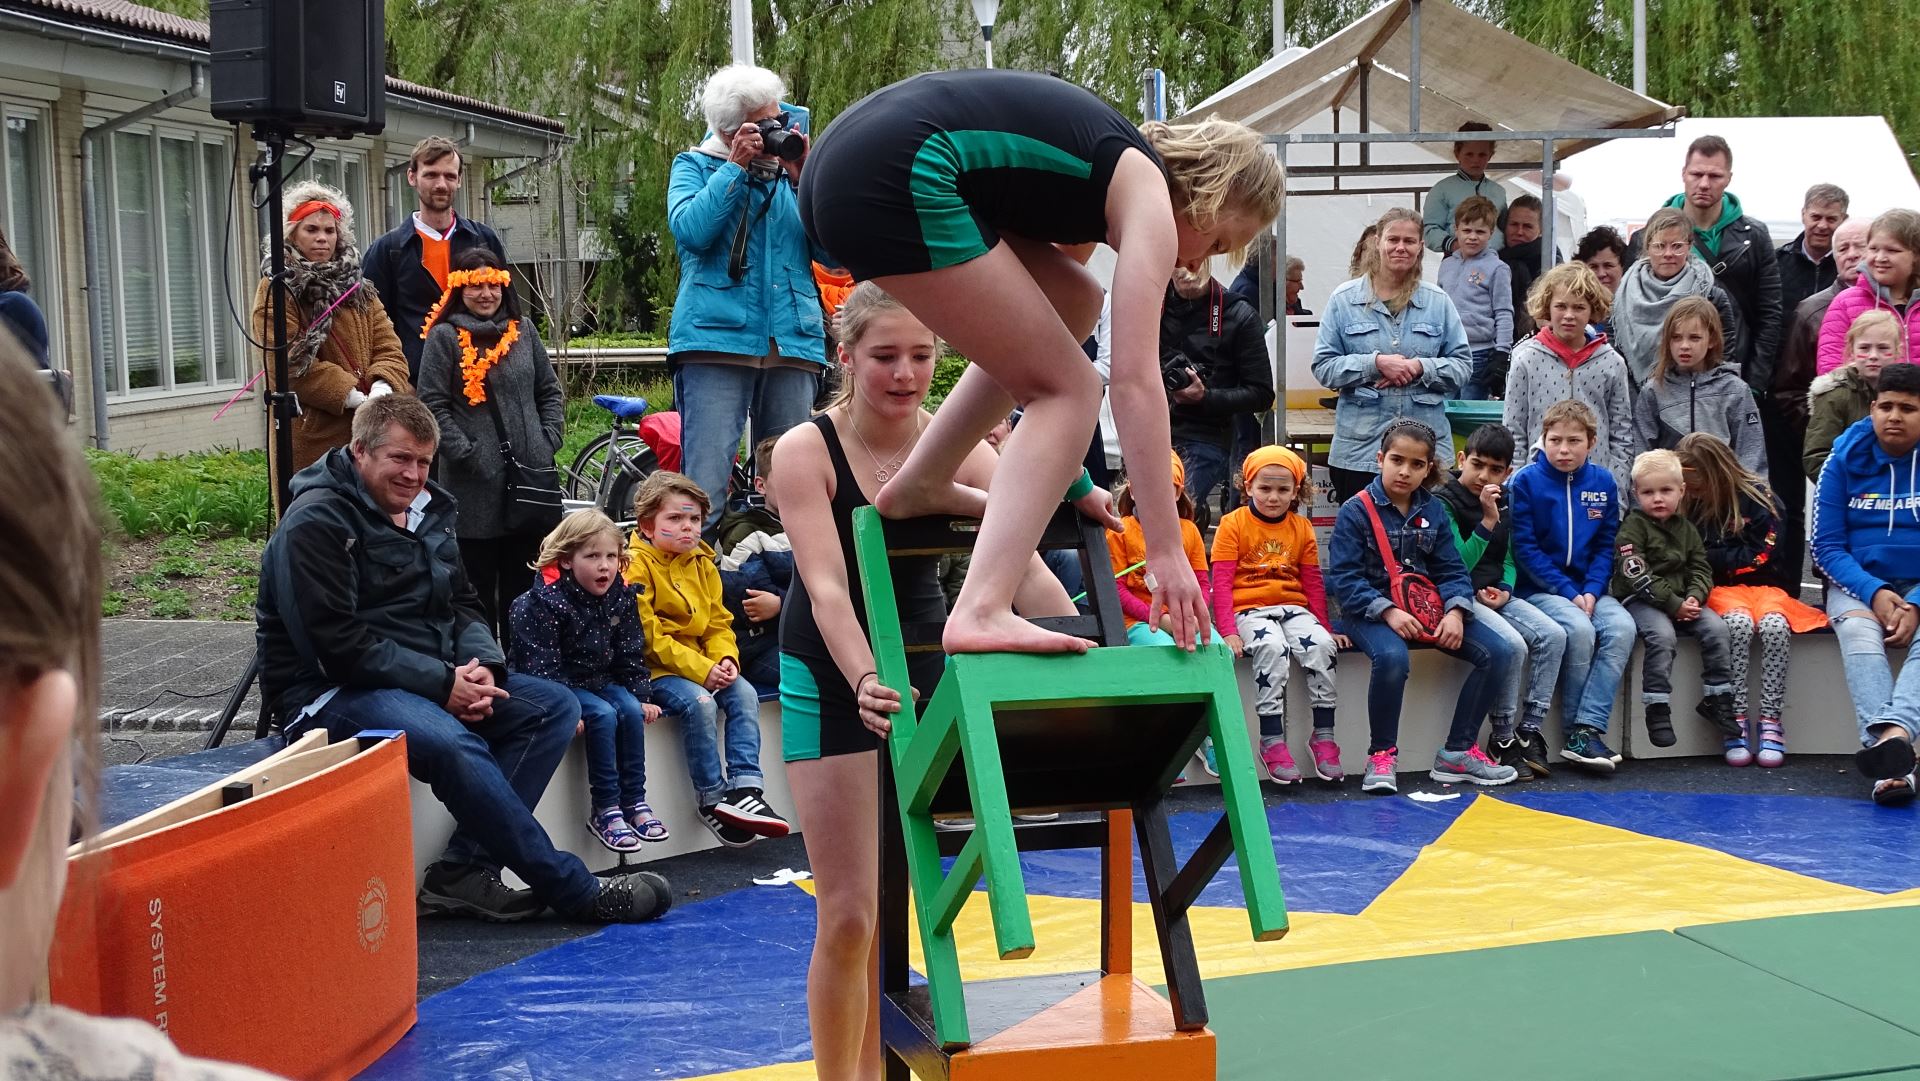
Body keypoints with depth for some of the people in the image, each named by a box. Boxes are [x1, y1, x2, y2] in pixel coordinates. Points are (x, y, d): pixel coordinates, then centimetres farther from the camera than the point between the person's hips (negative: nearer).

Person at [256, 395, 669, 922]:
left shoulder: (427, 511, 14)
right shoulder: (316, 523, -13)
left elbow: (463, 605, 18)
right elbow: (337, 644, -20)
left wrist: (482, 665, -5)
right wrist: (442, 683, -21)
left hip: (438, 677, 9)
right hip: (336, 691, -9)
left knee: (555, 706, -8)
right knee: (453, 745, -35)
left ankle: (465, 872, -19)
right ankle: (576, 891, -25)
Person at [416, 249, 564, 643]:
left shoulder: (523, 330, 12)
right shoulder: (444, 336, -2)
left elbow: (550, 392, 18)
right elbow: (433, 404, -6)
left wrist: (550, 440, 5)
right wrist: (466, 453, -13)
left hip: (531, 474, 4)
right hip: (474, 483, -4)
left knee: (523, 580, 11)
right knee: (479, 581, 0)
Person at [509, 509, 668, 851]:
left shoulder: (620, 596, -1)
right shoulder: (545, 601, -20)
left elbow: (631, 653, 9)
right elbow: (541, 664, -22)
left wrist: (642, 696, 1)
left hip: (601, 679, 6)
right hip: (561, 683, -6)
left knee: (631, 711, -19)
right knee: (603, 715, -27)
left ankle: (634, 801, -9)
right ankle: (605, 810, -20)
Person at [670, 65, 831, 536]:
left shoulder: (791, 173, 18)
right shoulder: (696, 166, 12)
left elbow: (835, 254, 8)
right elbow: (690, 229, -9)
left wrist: (805, 179, 0)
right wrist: (736, 167, -7)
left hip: (792, 344, 4)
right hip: (717, 340, -4)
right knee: (705, 489, -13)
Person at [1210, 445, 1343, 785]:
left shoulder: (1302, 528, 13)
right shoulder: (1233, 524, 1)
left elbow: (1313, 583, 16)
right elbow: (1222, 584, -5)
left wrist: (1326, 627, 10)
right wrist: (1228, 632, -15)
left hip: (1293, 608, 4)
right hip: (1249, 610, -4)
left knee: (1322, 645, -26)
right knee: (1272, 647, -34)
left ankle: (1323, 737, -16)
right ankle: (1272, 741, -29)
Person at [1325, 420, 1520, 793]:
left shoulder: (1432, 510, 10)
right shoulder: (1356, 511, -6)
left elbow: (1451, 570, 7)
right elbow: (1343, 577, -13)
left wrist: (1455, 611, -13)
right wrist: (1388, 612, -24)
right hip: (1371, 613, -6)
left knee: (1498, 652, -9)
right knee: (1392, 657, -39)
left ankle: (1458, 752, 0)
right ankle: (1382, 754, -17)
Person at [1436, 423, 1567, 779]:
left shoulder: (1503, 503, 12)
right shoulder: (1446, 502, -10)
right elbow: (1457, 566, -17)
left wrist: (1505, 589, 0)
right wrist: (1488, 520, -22)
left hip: (1494, 594, 7)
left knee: (1553, 636, -13)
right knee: (1512, 644, -28)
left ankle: (1529, 732, -8)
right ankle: (1502, 740, -13)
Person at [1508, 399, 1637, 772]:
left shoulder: (1604, 483, 7)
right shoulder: (1526, 482, -5)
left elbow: (1606, 545, 8)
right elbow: (1525, 549, -8)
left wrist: (1592, 591, -10)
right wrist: (1568, 593, -14)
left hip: (1588, 589, 4)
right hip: (1539, 588, -4)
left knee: (1621, 627, -24)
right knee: (1579, 630, -30)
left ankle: (1586, 731, -25)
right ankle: (1577, 728, -15)